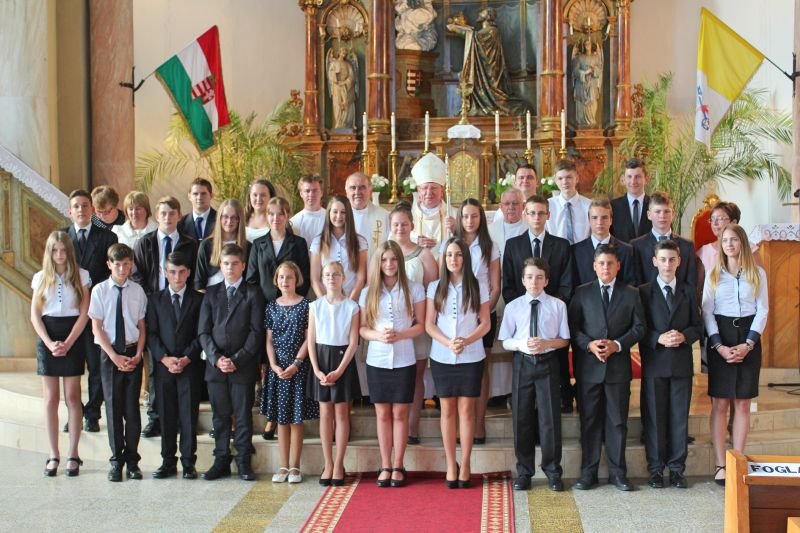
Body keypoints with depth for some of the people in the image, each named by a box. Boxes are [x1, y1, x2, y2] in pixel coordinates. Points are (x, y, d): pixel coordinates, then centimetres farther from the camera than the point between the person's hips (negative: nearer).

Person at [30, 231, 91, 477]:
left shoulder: (81, 276, 1)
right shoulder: (41, 277, 7)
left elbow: (84, 314, -3)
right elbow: (35, 315, 4)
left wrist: (67, 343, -12)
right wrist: (49, 343, -9)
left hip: (73, 339, -2)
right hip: (47, 339, 2)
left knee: (72, 397, 0)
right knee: (51, 398, 3)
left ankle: (73, 455, 6)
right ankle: (53, 455, 9)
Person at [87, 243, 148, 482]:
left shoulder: (137, 290, 1)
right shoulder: (100, 290, -2)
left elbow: (142, 325, 5)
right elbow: (97, 327, -3)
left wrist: (138, 353, -7)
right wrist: (114, 356, -9)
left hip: (133, 353, 1)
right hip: (109, 353, -1)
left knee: (132, 407, 4)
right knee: (113, 407, 5)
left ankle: (132, 459, 15)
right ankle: (116, 460, 16)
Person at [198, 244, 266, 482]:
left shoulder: (253, 294, 2)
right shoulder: (211, 293, 11)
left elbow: (256, 331, -4)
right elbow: (203, 331, 6)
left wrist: (237, 359, -11)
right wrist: (216, 358, -8)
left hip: (244, 365, -3)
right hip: (215, 365, 3)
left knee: (243, 415, 2)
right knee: (220, 415, 8)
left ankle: (244, 462, 10)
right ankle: (221, 461, 16)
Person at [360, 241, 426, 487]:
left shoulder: (414, 289, 1)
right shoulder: (368, 292, 7)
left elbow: (420, 325, 1)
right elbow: (362, 328, 6)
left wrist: (399, 335, -16)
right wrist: (377, 336, -15)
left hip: (404, 361, -1)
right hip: (377, 361, 2)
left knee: (400, 413, 3)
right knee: (382, 414, 6)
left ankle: (397, 466, 12)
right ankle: (385, 466, 14)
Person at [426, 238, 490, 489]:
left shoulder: (478, 288, 3)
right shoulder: (435, 287, 6)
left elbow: (485, 324, 1)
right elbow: (429, 324, 2)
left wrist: (466, 341, -15)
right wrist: (448, 342, -14)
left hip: (471, 357, -1)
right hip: (442, 357, 1)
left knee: (466, 409, 0)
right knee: (447, 410, 2)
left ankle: (465, 465, 7)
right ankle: (451, 465, 10)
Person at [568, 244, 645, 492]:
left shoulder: (631, 294, 7)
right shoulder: (582, 293, 6)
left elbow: (639, 327, 4)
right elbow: (573, 327, 3)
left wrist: (617, 345, -11)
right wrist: (589, 344, -13)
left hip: (618, 365, 0)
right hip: (589, 366, 0)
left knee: (617, 420, 5)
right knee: (589, 420, 5)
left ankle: (617, 472, 15)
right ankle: (588, 471, 13)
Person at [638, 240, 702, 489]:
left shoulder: (689, 292, 10)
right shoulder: (644, 292, 2)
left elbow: (697, 326, 9)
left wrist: (683, 336, -11)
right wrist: (659, 338, -17)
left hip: (681, 363, 2)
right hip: (654, 363, -2)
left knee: (680, 417, 5)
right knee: (654, 417, 3)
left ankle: (677, 468, 15)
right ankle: (655, 469, 12)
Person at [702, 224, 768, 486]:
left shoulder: (757, 274, 6)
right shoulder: (713, 274, 6)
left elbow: (762, 310, 3)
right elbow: (707, 311, 2)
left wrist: (747, 344, -9)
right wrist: (719, 346, -10)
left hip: (748, 338, 0)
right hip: (719, 338, 0)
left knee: (743, 404, 2)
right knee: (719, 404, -2)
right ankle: (721, 465, 1)